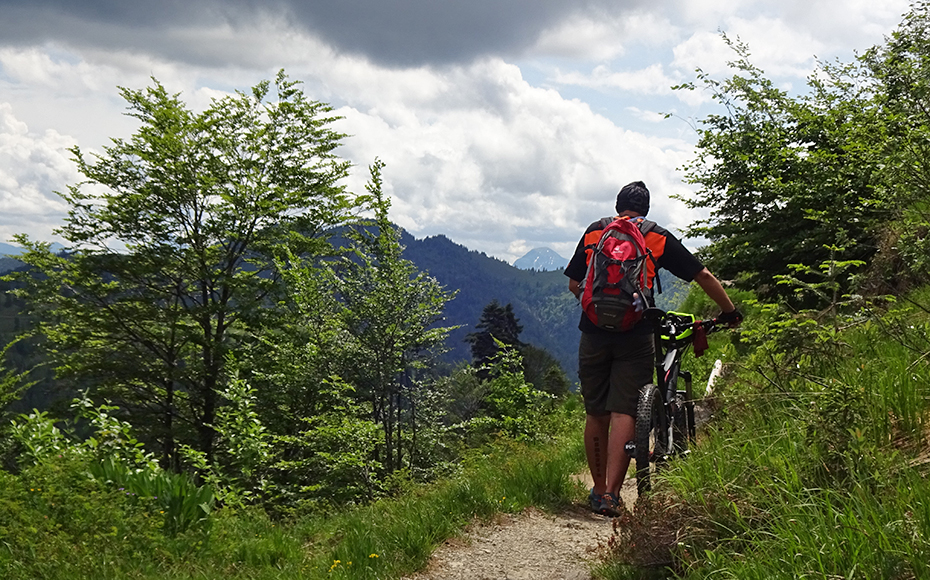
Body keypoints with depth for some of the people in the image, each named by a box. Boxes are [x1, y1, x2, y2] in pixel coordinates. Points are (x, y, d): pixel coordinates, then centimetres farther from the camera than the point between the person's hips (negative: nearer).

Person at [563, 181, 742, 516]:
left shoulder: (594, 232, 15)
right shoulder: (658, 237, 11)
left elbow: (573, 283, 20)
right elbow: (704, 277, 15)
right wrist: (730, 312, 27)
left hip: (594, 333, 2)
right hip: (635, 335, -2)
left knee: (596, 415, 11)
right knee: (623, 413, -4)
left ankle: (598, 490, 19)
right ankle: (611, 494, -14)